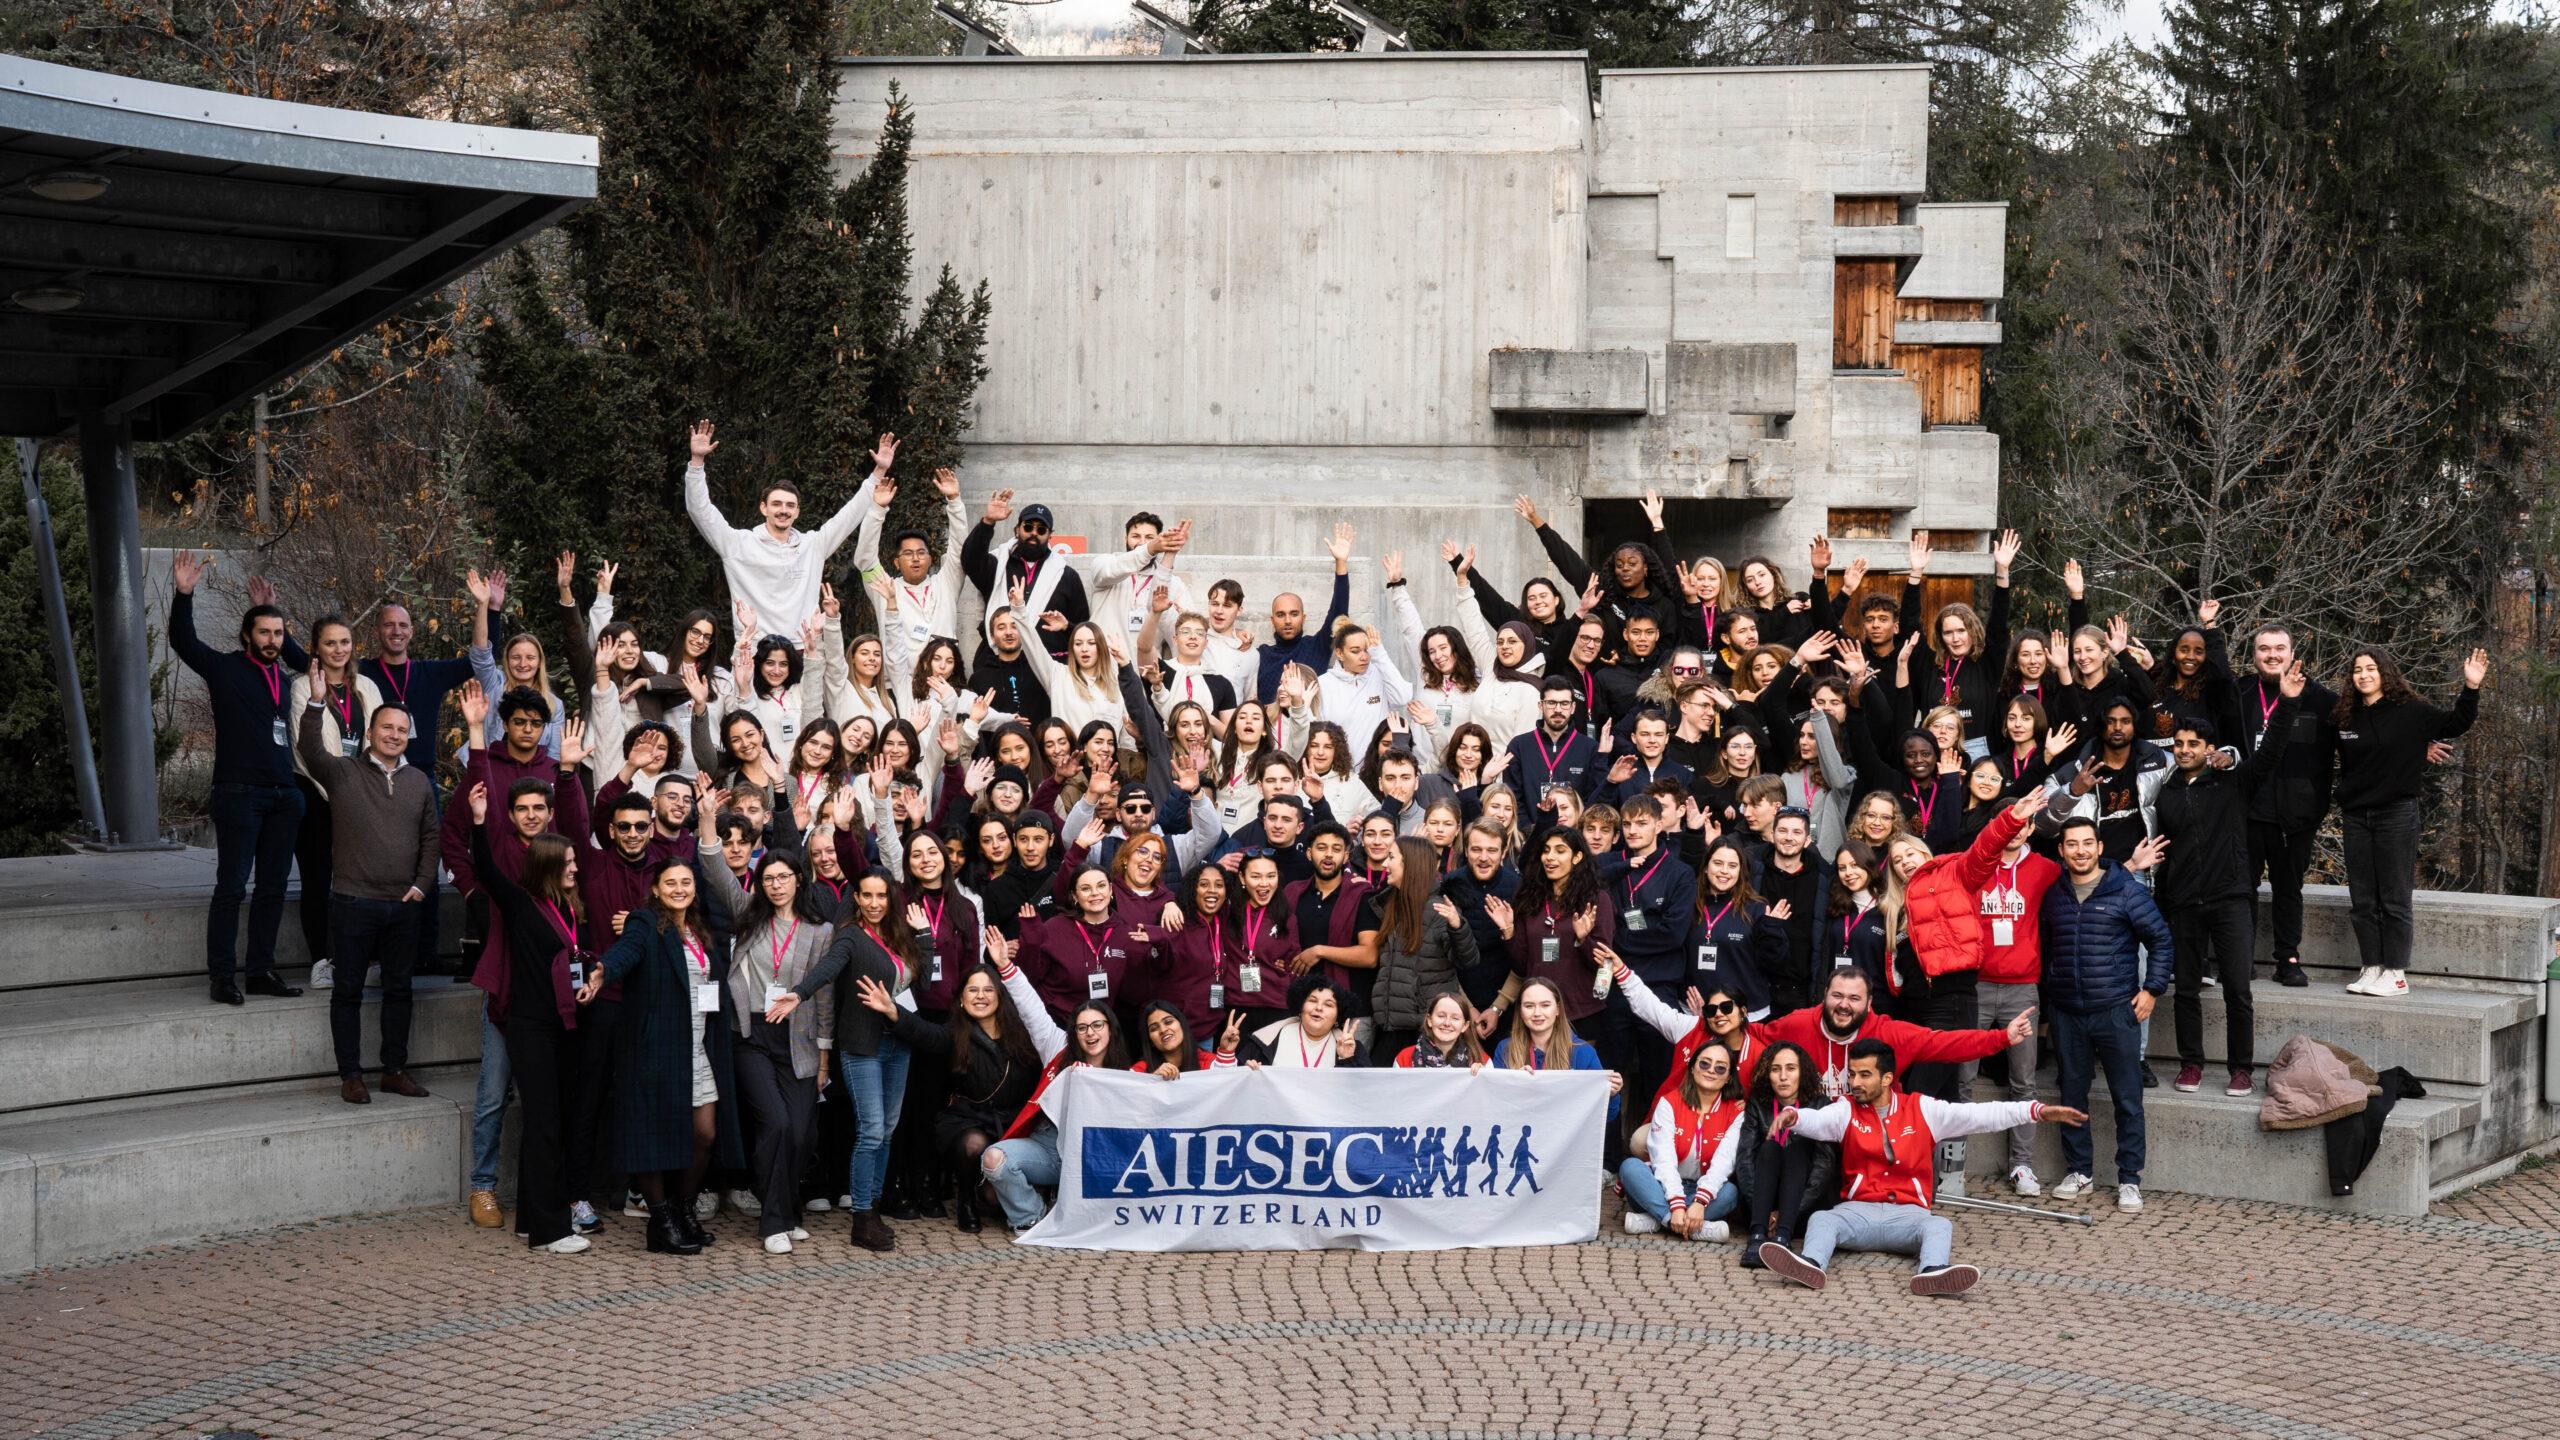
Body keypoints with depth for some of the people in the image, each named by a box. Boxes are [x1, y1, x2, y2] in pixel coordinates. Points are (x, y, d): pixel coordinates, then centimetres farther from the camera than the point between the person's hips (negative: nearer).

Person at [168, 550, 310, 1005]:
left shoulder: (285, 678, 15)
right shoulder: (225, 668, 1)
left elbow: (307, 660, 31)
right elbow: (183, 641, -7)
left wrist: (269, 610, 20)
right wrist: (184, 595, -22)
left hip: (283, 797, 6)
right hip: (240, 793, -6)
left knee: (272, 890, 8)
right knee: (231, 888, -5)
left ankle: (262, 971, 15)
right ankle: (222, 977, -2)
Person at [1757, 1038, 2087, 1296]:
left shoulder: (1922, 1109, 6)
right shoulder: (1846, 1111, 6)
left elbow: (1978, 1115, 1)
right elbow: (1816, 1120, -13)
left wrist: (2037, 1111, -6)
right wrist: (1791, 1115, -38)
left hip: (1908, 1214, 0)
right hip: (1859, 1211, 0)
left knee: (1940, 1226, -30)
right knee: (1822, 1219, -27)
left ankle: (1932, 1273, -58)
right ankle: (1811, 1265, -56)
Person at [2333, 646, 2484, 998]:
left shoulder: (2410, 712, -5)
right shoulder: (2343, 718, 5)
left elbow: (2455, 724, -4)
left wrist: (2471, 688, -15)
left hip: (2397, 814, -4)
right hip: (2355, 816, 4)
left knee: (2394, 899, -2)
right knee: (2362, 901, 6)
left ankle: (2396, 975, 2)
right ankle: (2371, 970, 12)